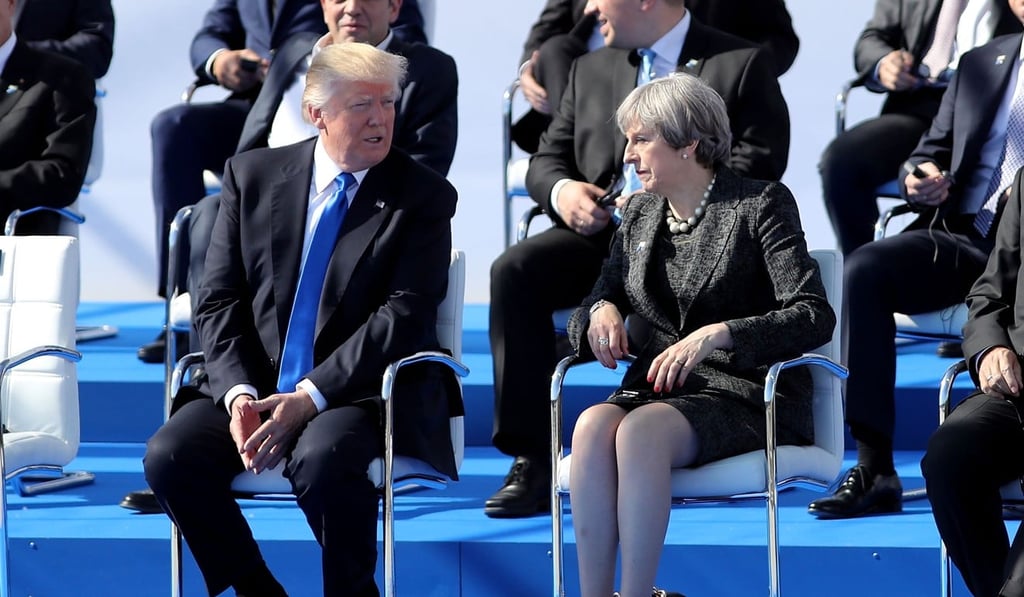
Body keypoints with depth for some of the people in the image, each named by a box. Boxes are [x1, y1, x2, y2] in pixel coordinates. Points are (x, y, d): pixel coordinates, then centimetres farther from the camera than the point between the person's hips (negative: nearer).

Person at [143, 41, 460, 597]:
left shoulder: (423, 196, 0)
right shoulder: (253, 175, 8)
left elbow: (403, 316, -10)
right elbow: (218, 300, 5)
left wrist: (310, 397, -21)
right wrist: (239, 394, -13)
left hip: (357, 392, -4)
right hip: (255, 384, 4)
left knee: (324, 458, -36)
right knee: (169, 456, -23)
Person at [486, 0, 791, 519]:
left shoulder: (742, 66, 5)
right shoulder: (591, 70, 23)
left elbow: (755, 168, -6)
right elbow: (547, 158, 20)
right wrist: (560, 190, -4)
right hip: (602, 229, 5)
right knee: (515, 270, -24)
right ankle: (530, 460, -23)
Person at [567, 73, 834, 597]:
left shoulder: (762, 205, -1)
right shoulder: (639, 213, 17)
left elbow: (815, 317, -11)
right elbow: (601, 296, 24)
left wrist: (717, 333, -24)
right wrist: (602, 312, -3)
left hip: (743, 392, -5)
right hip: (656, 388, 5)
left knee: (640, 430, -35)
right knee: (593, 425, -31)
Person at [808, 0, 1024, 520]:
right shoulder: (981, 64, 22)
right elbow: (931, 152, 25)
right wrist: (918, 179, 0)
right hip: (964, 235, 5)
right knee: (864, 270, -23)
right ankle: (874, 470, -23)